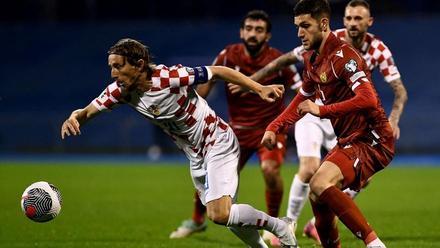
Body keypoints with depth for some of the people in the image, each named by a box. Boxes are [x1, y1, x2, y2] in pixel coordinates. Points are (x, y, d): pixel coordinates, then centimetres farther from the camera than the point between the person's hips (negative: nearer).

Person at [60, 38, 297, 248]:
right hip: (196, 156, 7)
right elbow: (88, 111, -6)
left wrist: (260, 89, -19)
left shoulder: (170, 77, -28)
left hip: (218, 144, -7)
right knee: (226, 215, 11)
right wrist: (74, 118, -31)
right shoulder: (121, 90, -10)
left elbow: (218, 71, -19)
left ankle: (279, 226, -1)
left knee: (219, 214, -20)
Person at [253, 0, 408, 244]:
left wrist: (393, 119, -29)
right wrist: (251, 80, -10)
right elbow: (286, 59, -10)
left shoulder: (378, 50, -12)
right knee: (310, 169, -22)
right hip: (312, 112, -3)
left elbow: (400, 90, -11)